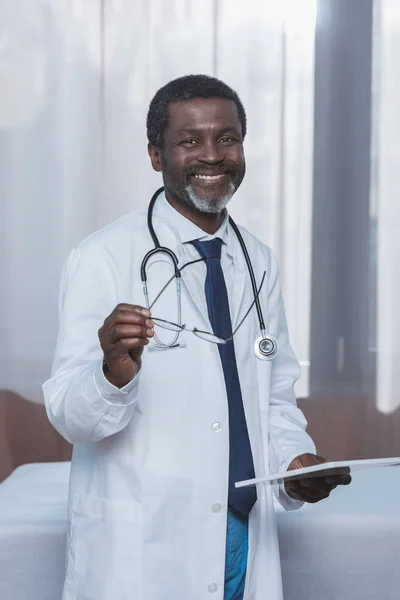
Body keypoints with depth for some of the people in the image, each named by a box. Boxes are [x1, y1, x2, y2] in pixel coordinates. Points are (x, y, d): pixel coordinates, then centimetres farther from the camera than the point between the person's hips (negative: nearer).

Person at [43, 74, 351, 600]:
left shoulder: (259, 263, 8)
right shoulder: (104, 258, -11)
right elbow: (68, 414, -14)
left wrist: (296, 461, -4)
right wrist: (115, 372, -33)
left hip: (247, 538, 5)